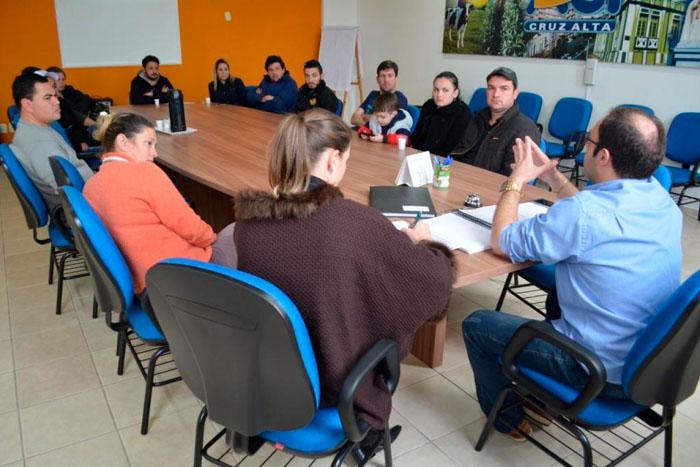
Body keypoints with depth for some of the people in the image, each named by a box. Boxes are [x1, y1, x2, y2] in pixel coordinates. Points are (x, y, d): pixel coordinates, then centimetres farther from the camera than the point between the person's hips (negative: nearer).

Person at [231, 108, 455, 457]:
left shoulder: (248, 216, -12)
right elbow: (436, 280, -15)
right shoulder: (354, 221, -28)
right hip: (331, 384, -4)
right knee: (393, 311, 22)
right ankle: (368, 429, 37)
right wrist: (416, 241, 6)